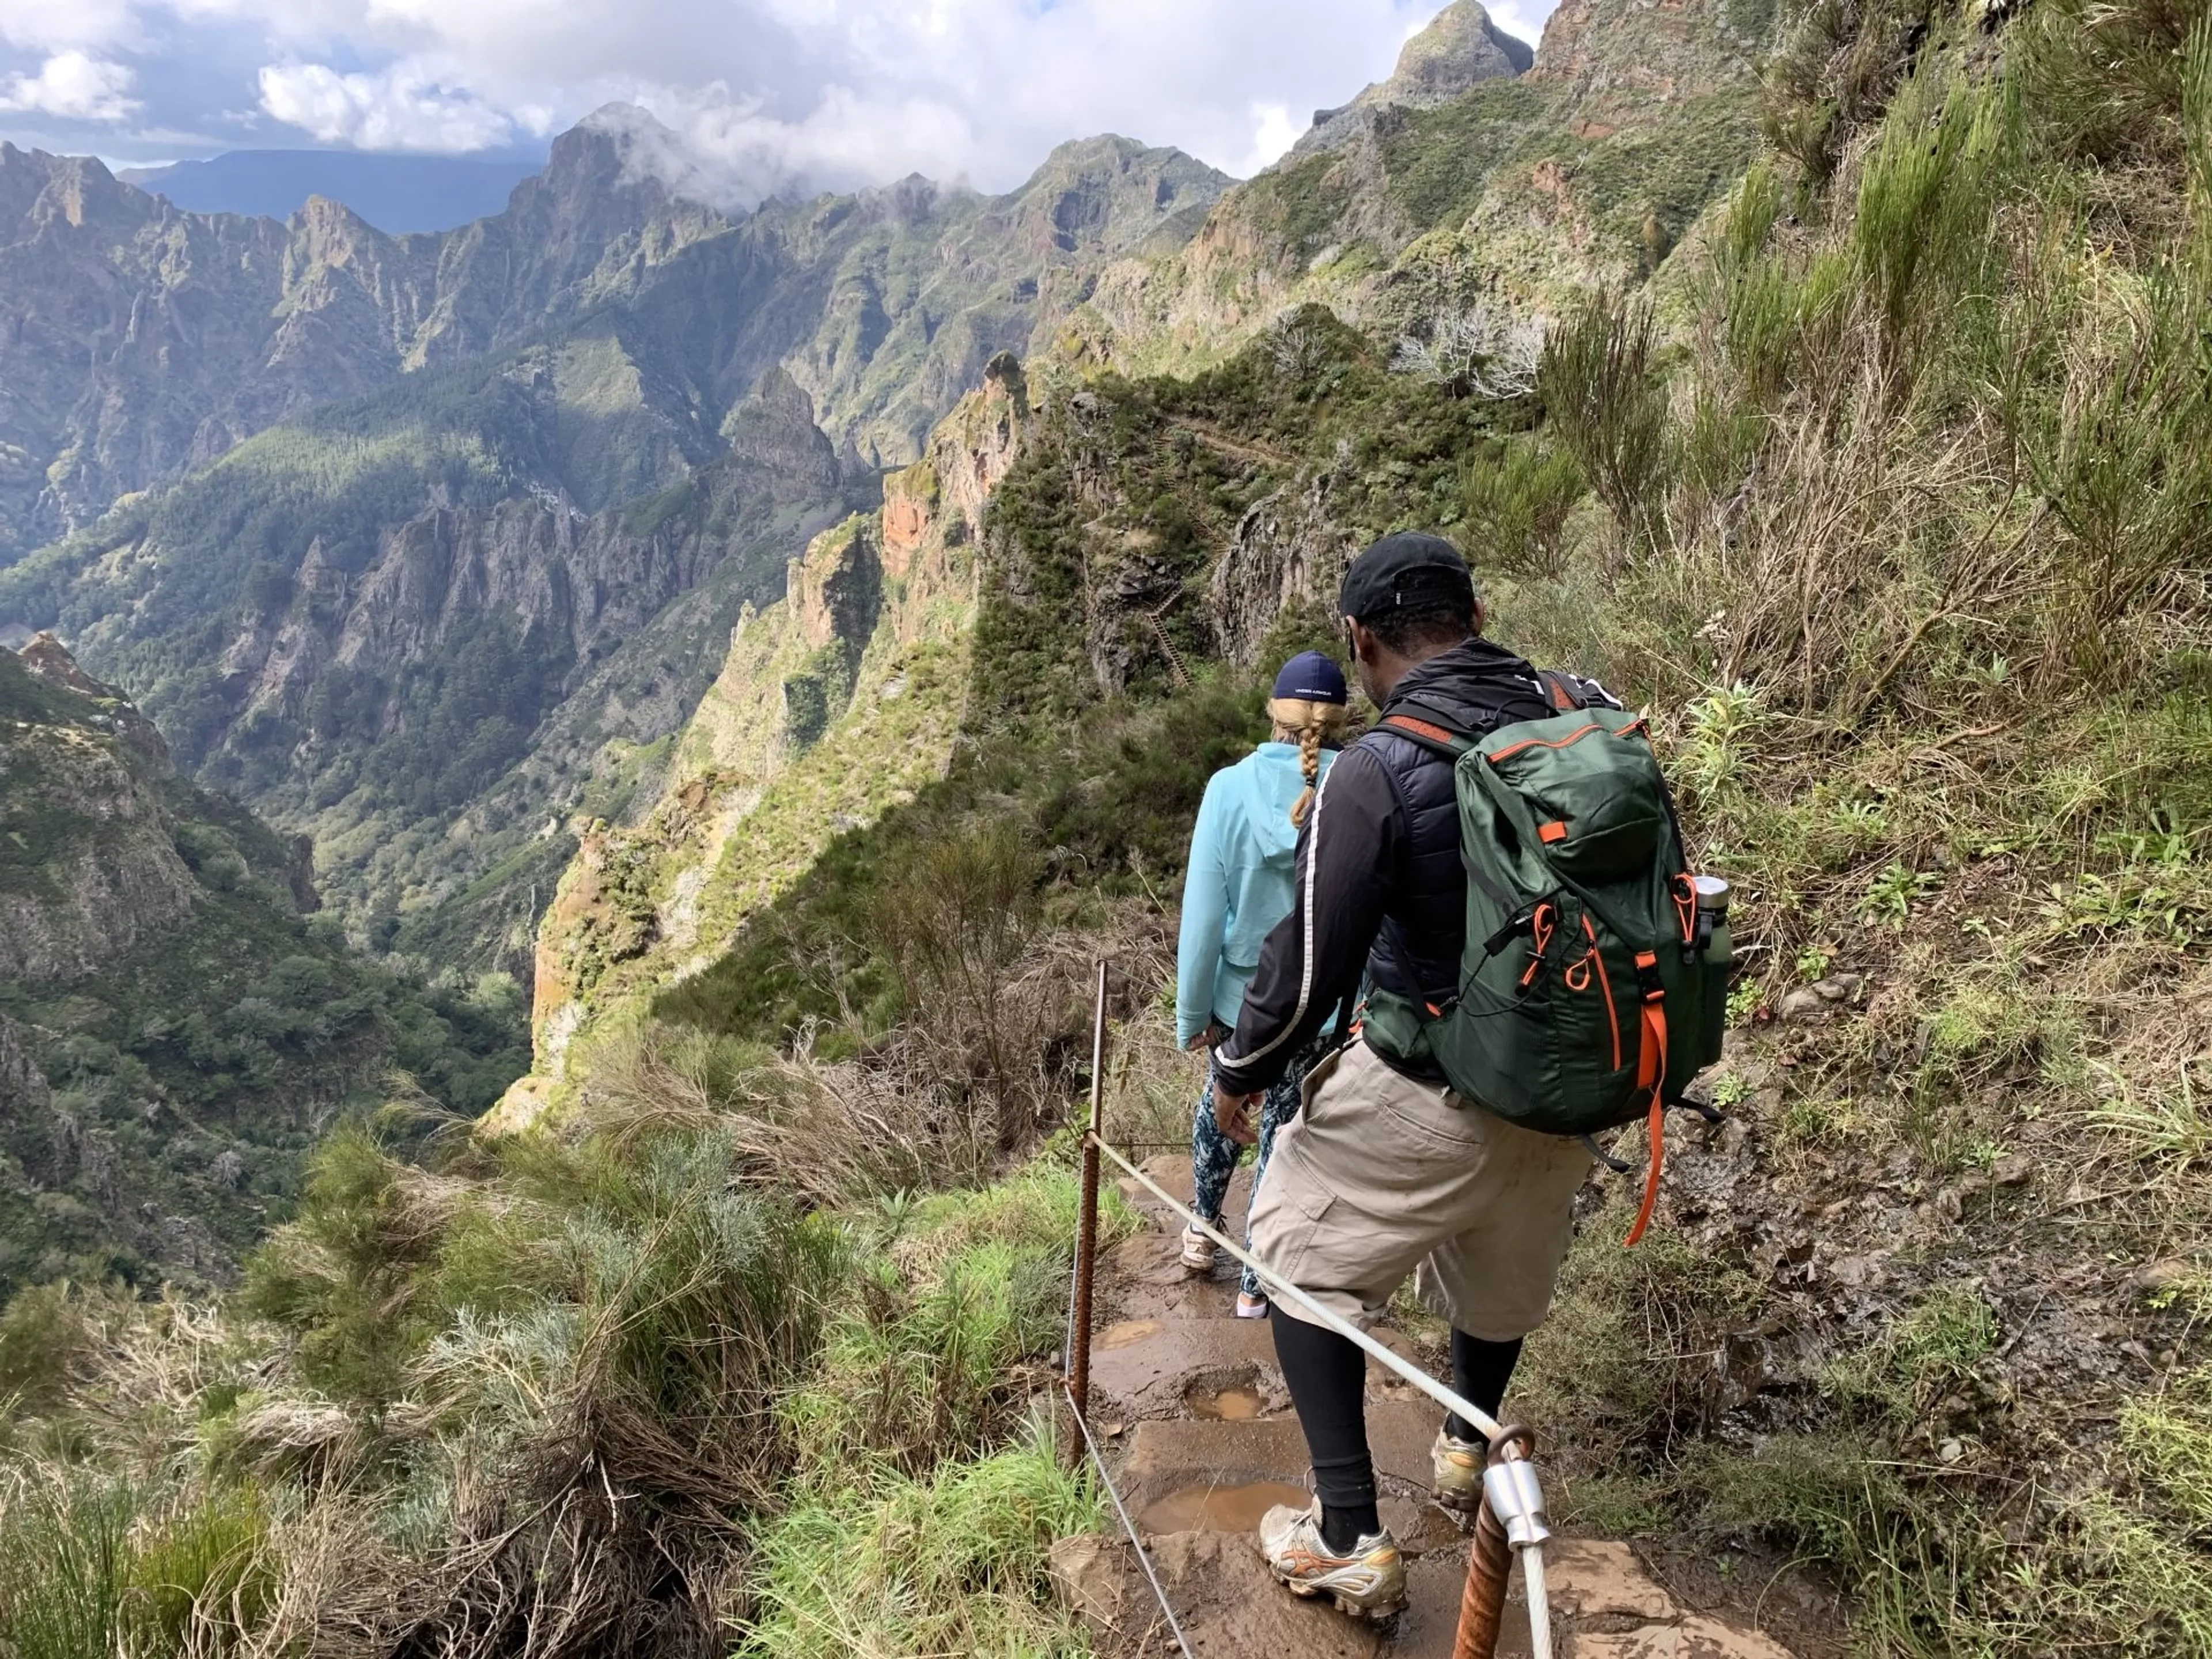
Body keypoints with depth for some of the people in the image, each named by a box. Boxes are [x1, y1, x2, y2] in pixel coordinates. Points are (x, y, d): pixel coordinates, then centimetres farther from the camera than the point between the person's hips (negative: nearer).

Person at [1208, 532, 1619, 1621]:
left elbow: (1310, 961, -16)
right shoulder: (1593, 723, -6)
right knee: (1504, 1274, 29)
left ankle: (1348, 1540, 15)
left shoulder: (1378, 771, -22)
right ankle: (1468, 1451, 54)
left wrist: (1240, 1072, 1)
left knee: (1304, 1260, 15)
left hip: (1423, 1099, -6)